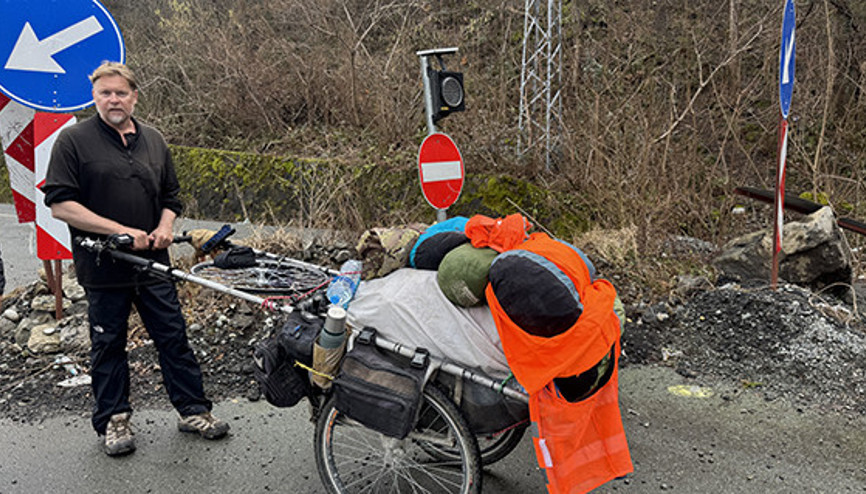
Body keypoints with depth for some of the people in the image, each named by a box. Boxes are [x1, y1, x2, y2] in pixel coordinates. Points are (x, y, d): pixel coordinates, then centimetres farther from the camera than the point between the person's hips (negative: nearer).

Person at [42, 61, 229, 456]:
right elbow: (60, 204, -11)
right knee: (108, 344, 9)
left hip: (152, 262, 3)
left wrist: (164, 227, -3)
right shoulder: (74, 140, -4)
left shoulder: (153, 140, 10)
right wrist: (119, 230, -17)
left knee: (174, 337, 7)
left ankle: (193, 410, 19)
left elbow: (170, 196, 19)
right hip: (102, 267, -3)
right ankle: (112, 420, 24)